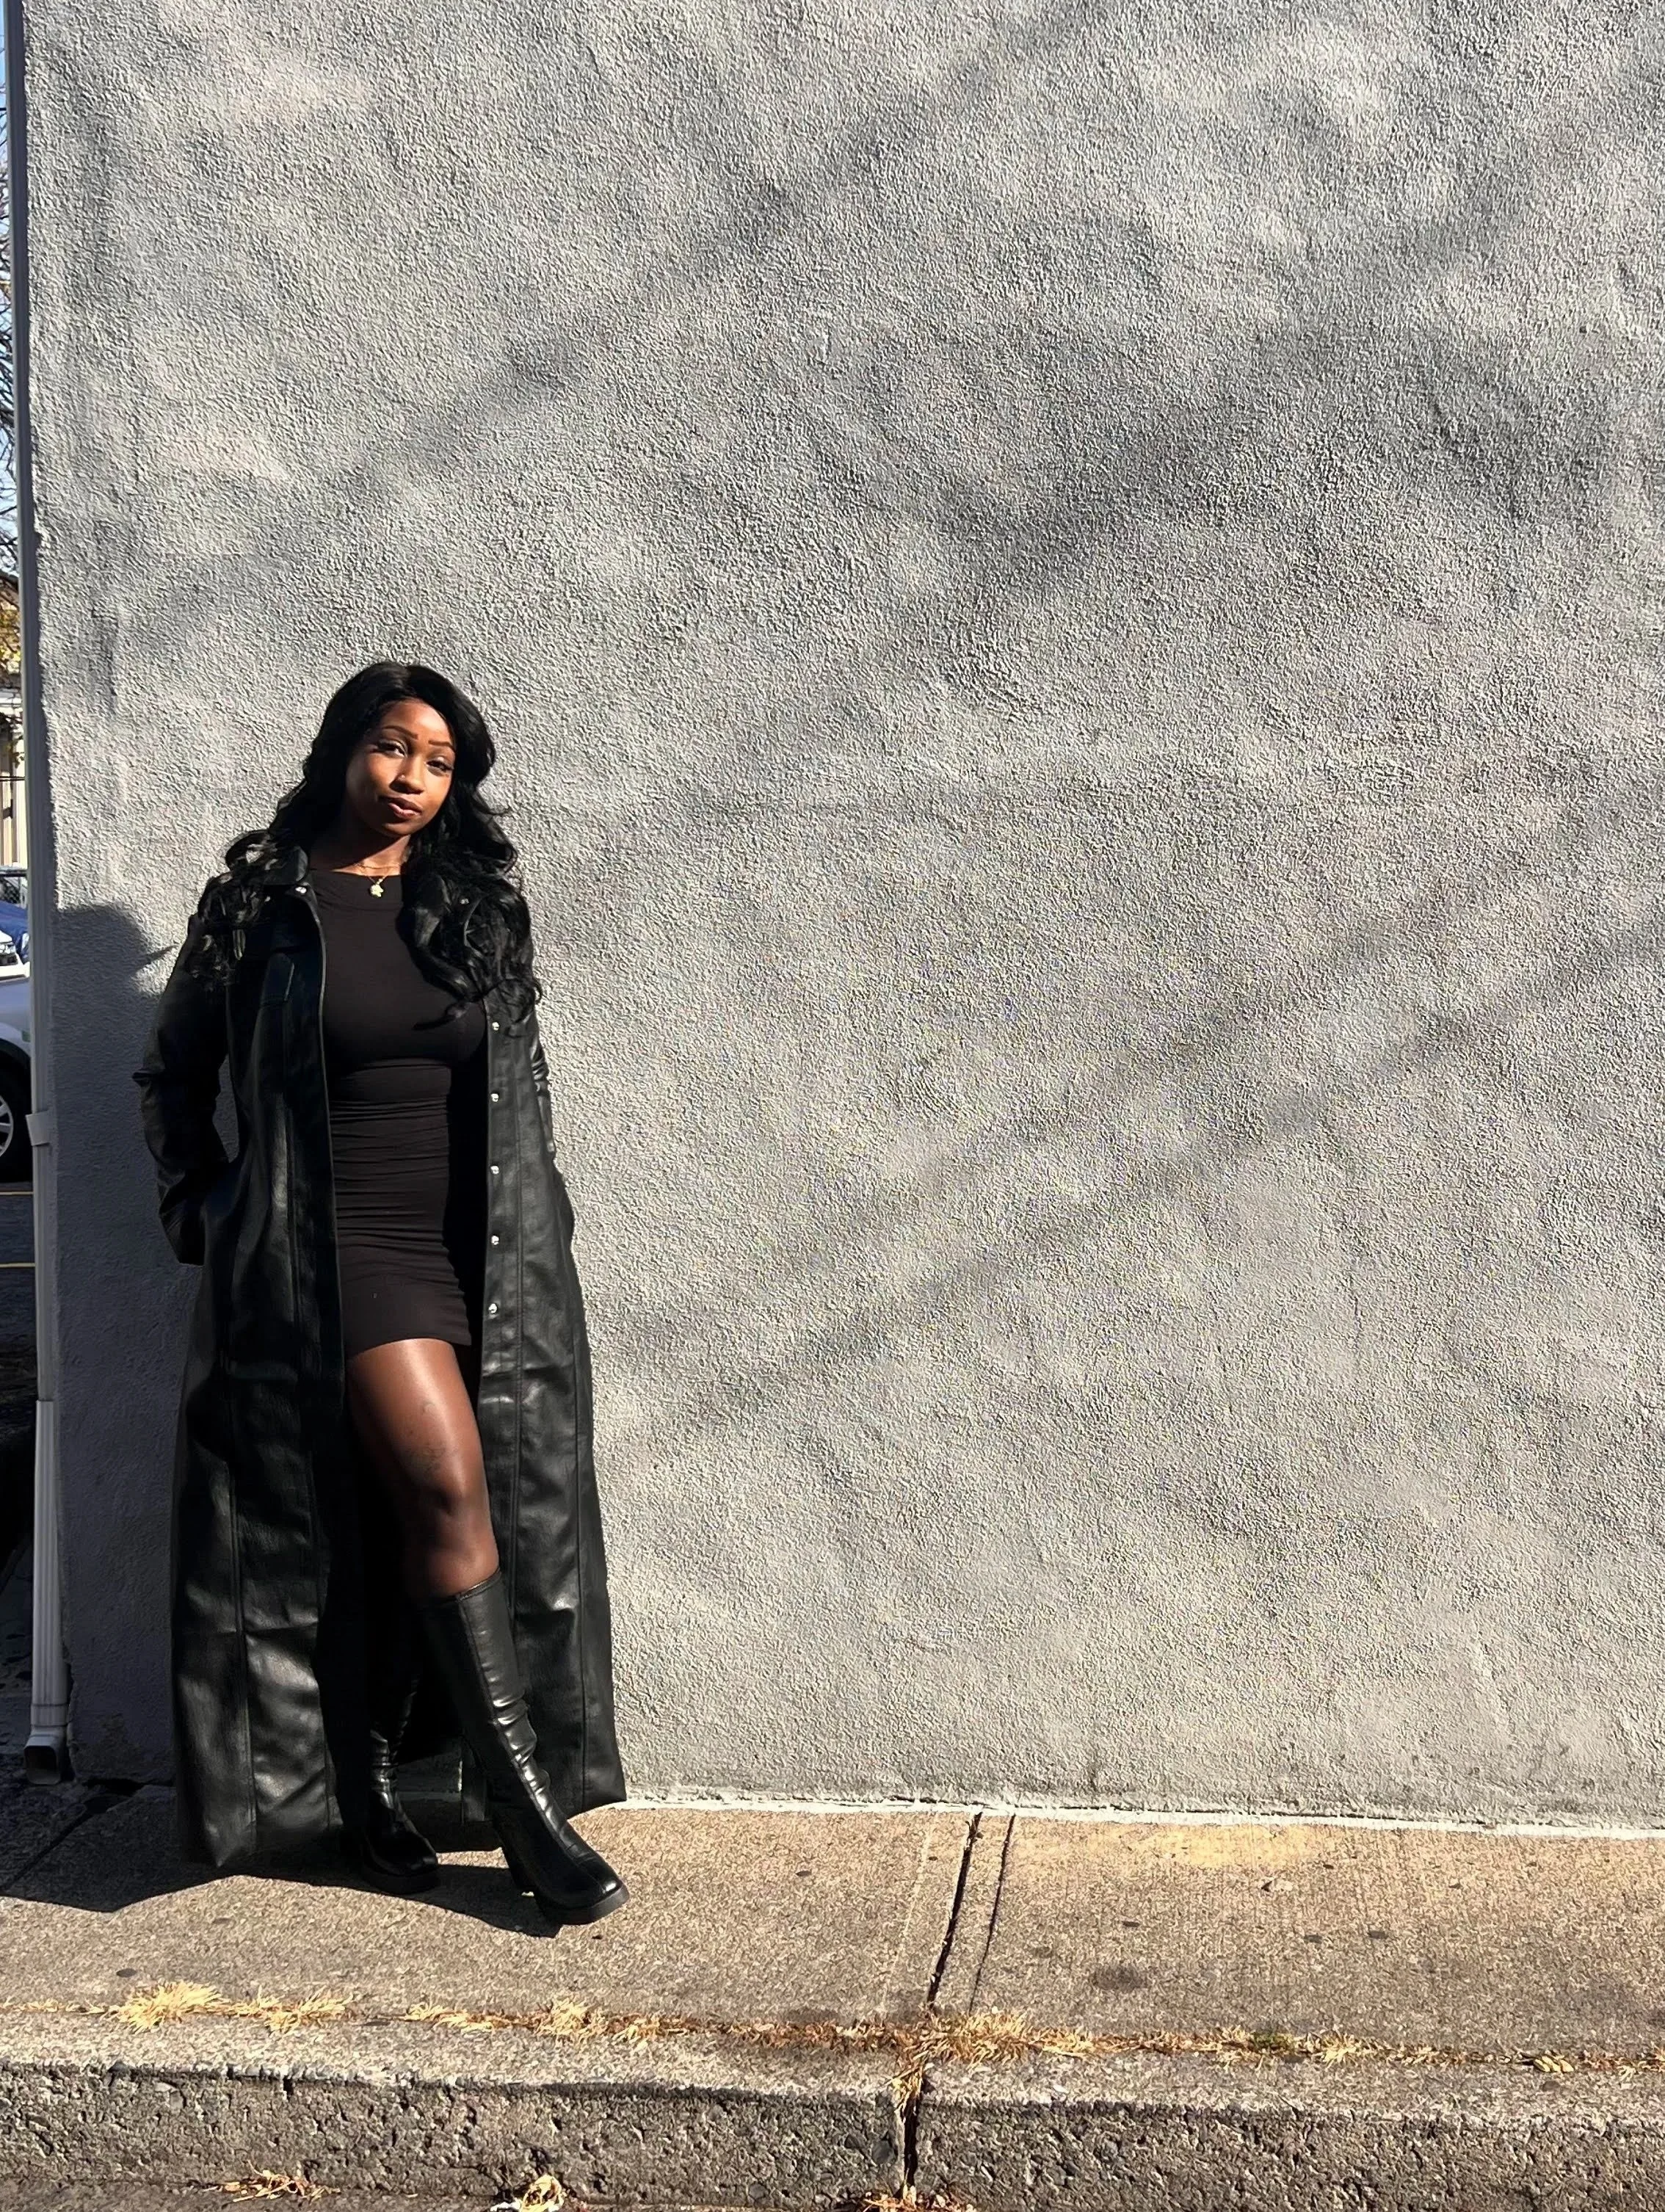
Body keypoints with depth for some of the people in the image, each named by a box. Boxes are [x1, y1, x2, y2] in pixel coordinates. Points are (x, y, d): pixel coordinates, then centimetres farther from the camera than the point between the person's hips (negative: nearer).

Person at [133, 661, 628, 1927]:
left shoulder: (480, 904, 11)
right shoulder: (257, 899, 1)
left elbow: (520, 1081, 19)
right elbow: (173, 1075, 12)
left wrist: (534, 1228, 16)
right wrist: (203, 1213, 8)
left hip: (481, 1252, 4)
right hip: (338, 1250, -4)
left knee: (402, 1522, 4)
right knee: (448, 1489, -16)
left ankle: (365, 1786, 19)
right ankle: (523, 1804, -10)